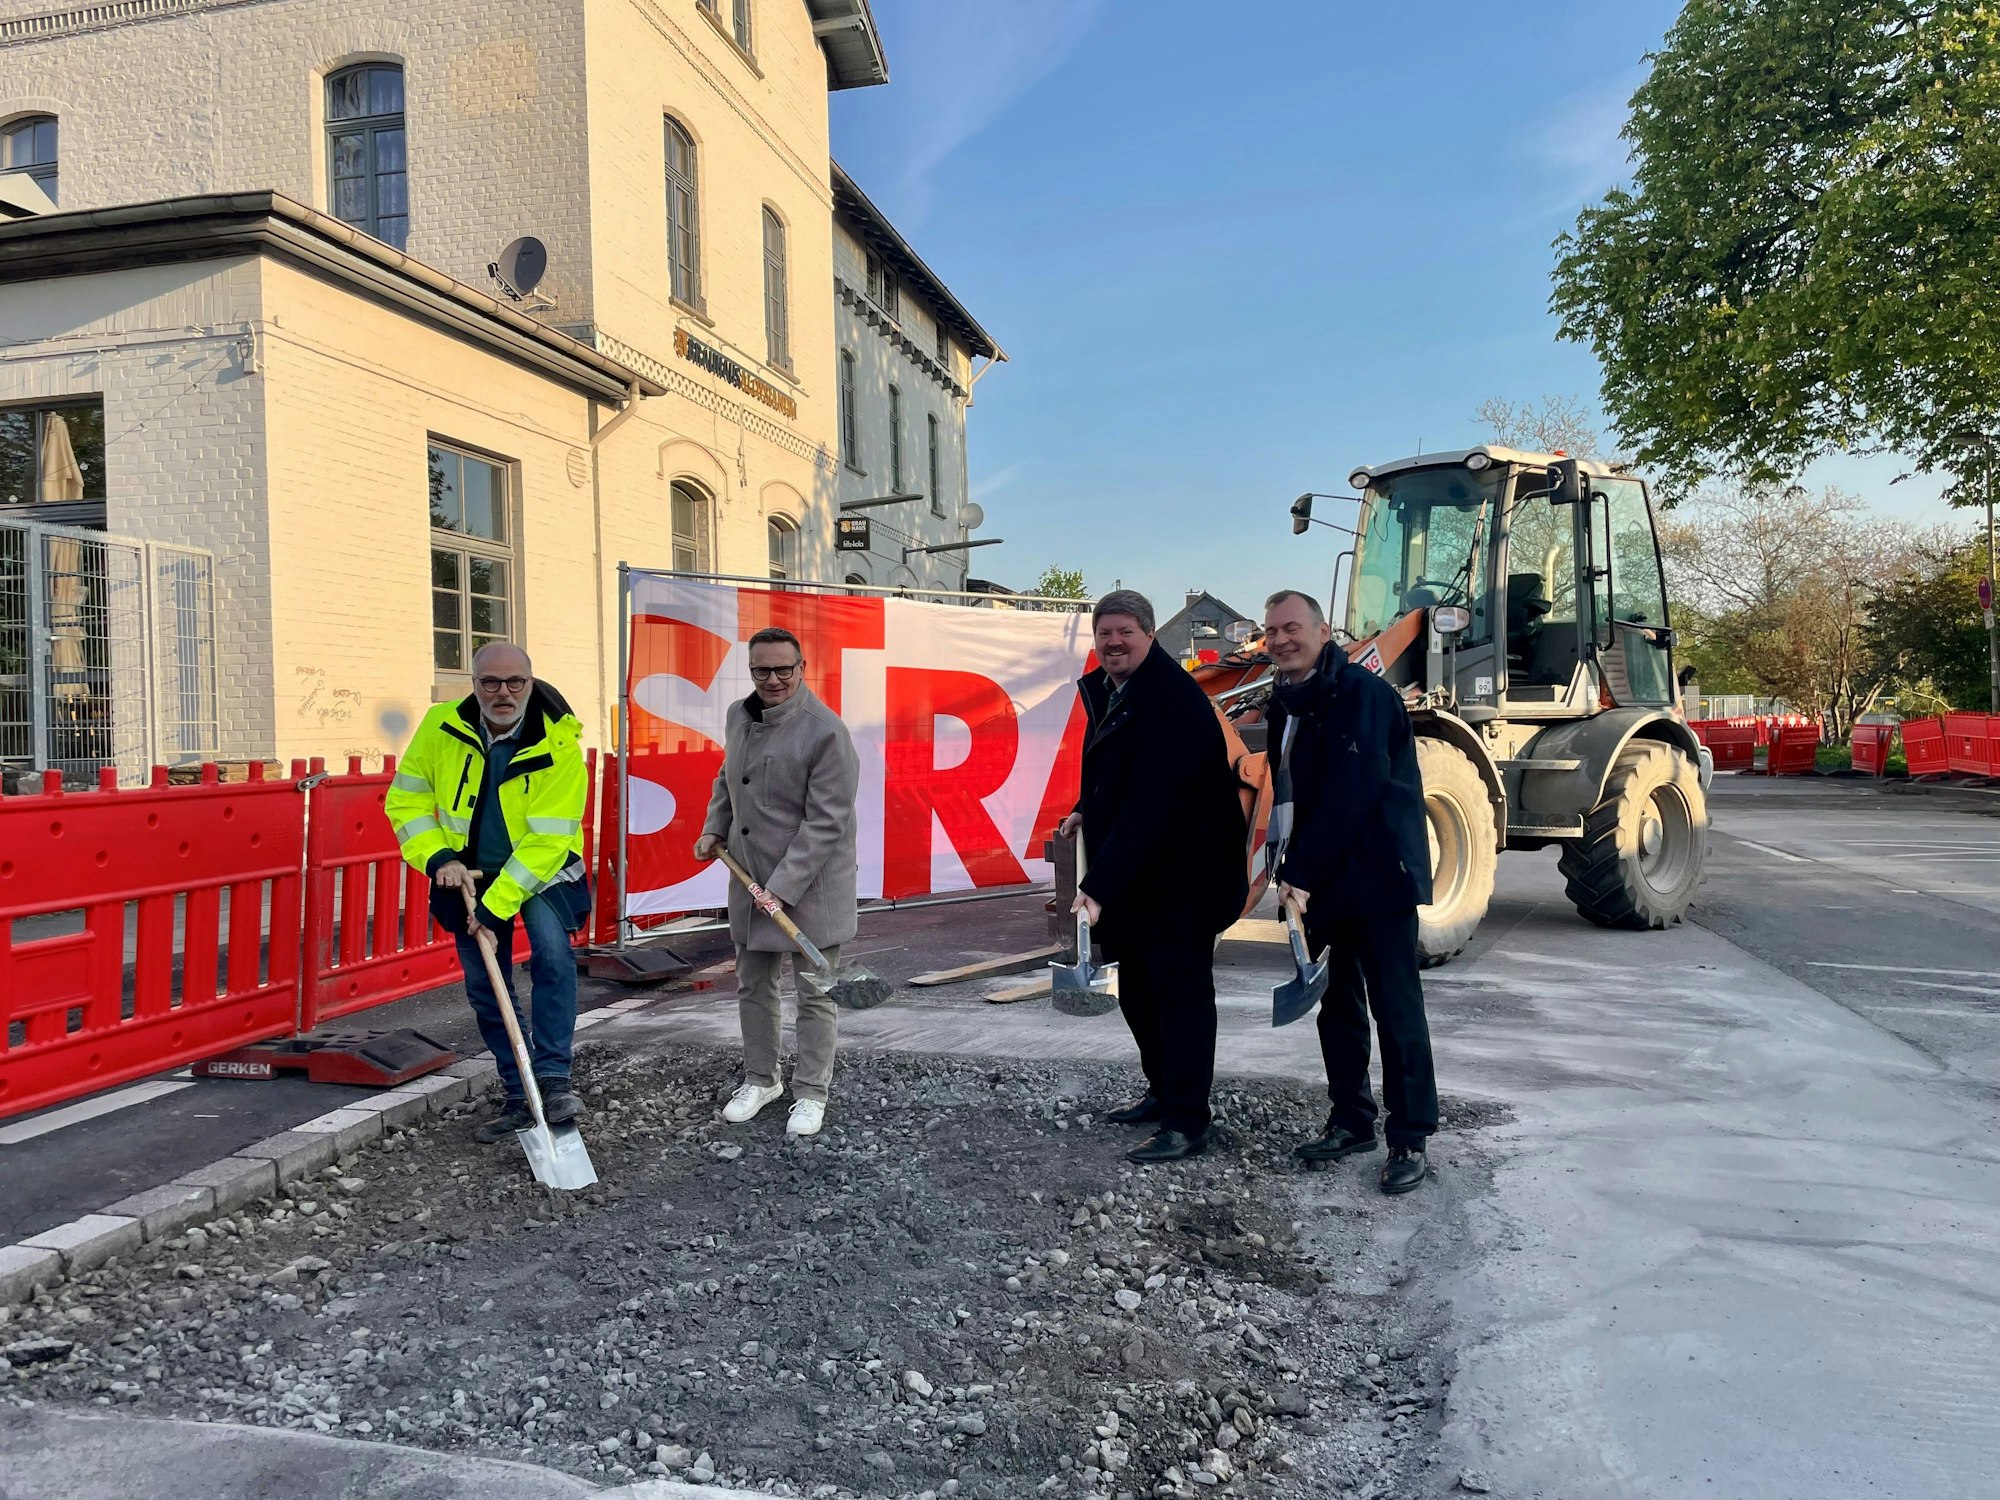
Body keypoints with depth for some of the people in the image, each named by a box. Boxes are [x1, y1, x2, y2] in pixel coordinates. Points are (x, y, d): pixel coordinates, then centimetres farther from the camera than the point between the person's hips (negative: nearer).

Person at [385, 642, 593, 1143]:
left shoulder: (558, 743, -22)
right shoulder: (440, 728, -11)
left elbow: (547, 838, -25)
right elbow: (406, 801, -1)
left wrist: (496, 906, -28)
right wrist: (438, 858, -16)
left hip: (541, 871, -4)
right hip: (469, 873, 4)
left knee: (552, 952, -28)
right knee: (485, 988, 7)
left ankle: (553, 1079, -19)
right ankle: (518, 1098, 20)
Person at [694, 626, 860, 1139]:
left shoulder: (826, 731, -19)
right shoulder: (738, 715, 4)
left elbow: (826, 822, -21)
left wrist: (784, 887, -23)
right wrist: (714, 829, 10)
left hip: (810, 885, -7)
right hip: (750, 879, 7)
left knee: (813, 995, 6)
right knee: (752, 985, 17)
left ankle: (811, 1093, 21)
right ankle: (760, 1079, 34)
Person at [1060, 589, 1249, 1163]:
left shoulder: (1173, 701, -24)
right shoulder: (1104, 688, 7)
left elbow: (1150, 803, -30)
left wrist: (1099, 886, -33)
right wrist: (1087, 809, 7)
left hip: (1184, 873, -9)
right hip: (1134, 873, 10)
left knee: (1179, 991, -3)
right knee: (1137, 990, 18)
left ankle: (1186, 1123, 7)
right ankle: (1163, 1091, 35)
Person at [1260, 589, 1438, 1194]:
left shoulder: (1361, 694, -15)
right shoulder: (1286, 702, 12)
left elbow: (1349, 796, -22)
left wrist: (1302, 873, -22)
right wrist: (1288, 868, 9)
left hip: (1377, 877, -8)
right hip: (1320, 881, 8)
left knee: (1395, 1007, -3)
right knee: (1337, 1005, 15)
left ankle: (1411, 1140, 6)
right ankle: (1350, 1121, 27)